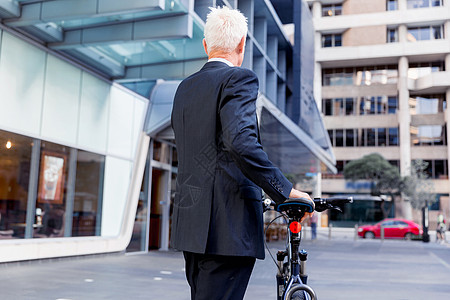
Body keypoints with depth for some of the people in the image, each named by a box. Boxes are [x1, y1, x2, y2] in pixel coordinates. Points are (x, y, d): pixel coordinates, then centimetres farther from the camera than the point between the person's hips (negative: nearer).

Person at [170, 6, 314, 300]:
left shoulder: (185, 87, 16)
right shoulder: (240, 78, -8)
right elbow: (241, 142, -24)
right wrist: (285, 191, -19)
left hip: (190, 223, 8)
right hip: (227, 226, -8)